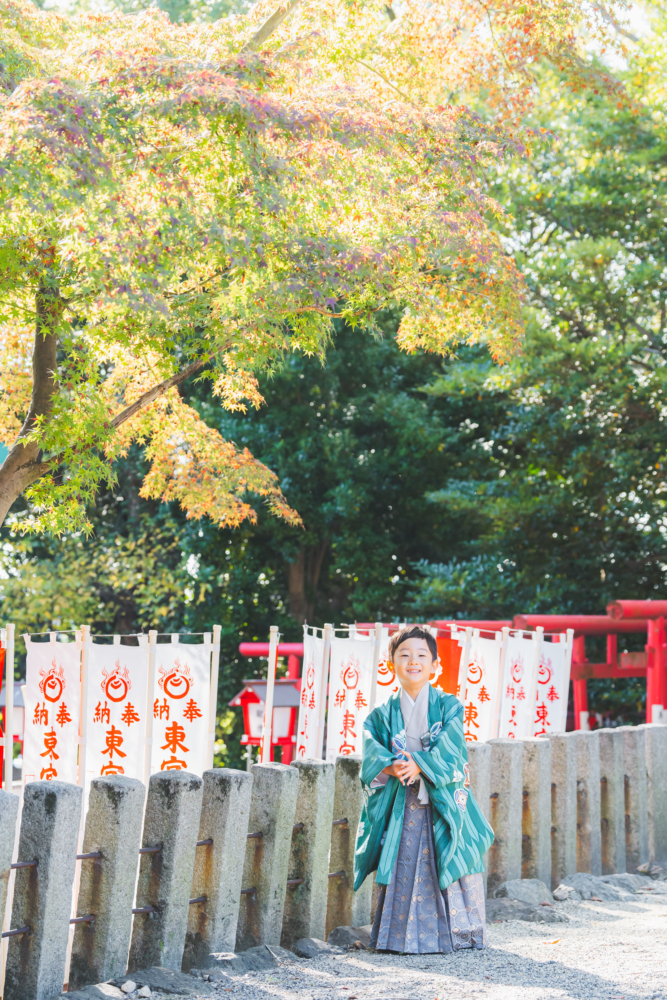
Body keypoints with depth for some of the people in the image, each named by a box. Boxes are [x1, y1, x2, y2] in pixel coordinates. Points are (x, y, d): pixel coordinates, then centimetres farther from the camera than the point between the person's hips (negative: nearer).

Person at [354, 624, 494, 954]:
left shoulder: (448, 707, 3)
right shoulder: (383, 714, 8)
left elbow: (450, 748, -10)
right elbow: (372, 753, -4)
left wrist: (420, 765, -24)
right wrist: (392, 767, -23)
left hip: (443, 803, -1)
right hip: (400, 804, 1)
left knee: (449, 865, -4)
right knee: (401, 868, -3)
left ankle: (457, 931, 5)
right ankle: (401, 935, 3)